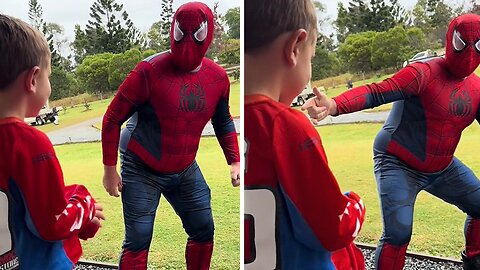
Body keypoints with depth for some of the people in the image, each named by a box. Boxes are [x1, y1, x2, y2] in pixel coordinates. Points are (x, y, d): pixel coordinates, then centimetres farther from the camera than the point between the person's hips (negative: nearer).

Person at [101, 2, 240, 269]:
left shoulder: (218, 77, -5)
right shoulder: (150, 71, -20)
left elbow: (223, 122, 11)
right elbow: (113, 119, -12)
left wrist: (235, 161, 1)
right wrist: (110, 169, -10)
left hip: (185, 171, 5)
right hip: (141, 170, -4)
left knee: (203, 232, 13)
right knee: (138, 240, -1)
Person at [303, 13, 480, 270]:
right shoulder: (424, 73, -22)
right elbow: (377, 92, -34)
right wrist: (334, 105, -53)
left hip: (442, 168, 8)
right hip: (398, 164, -7)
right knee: (398, 233, -18)